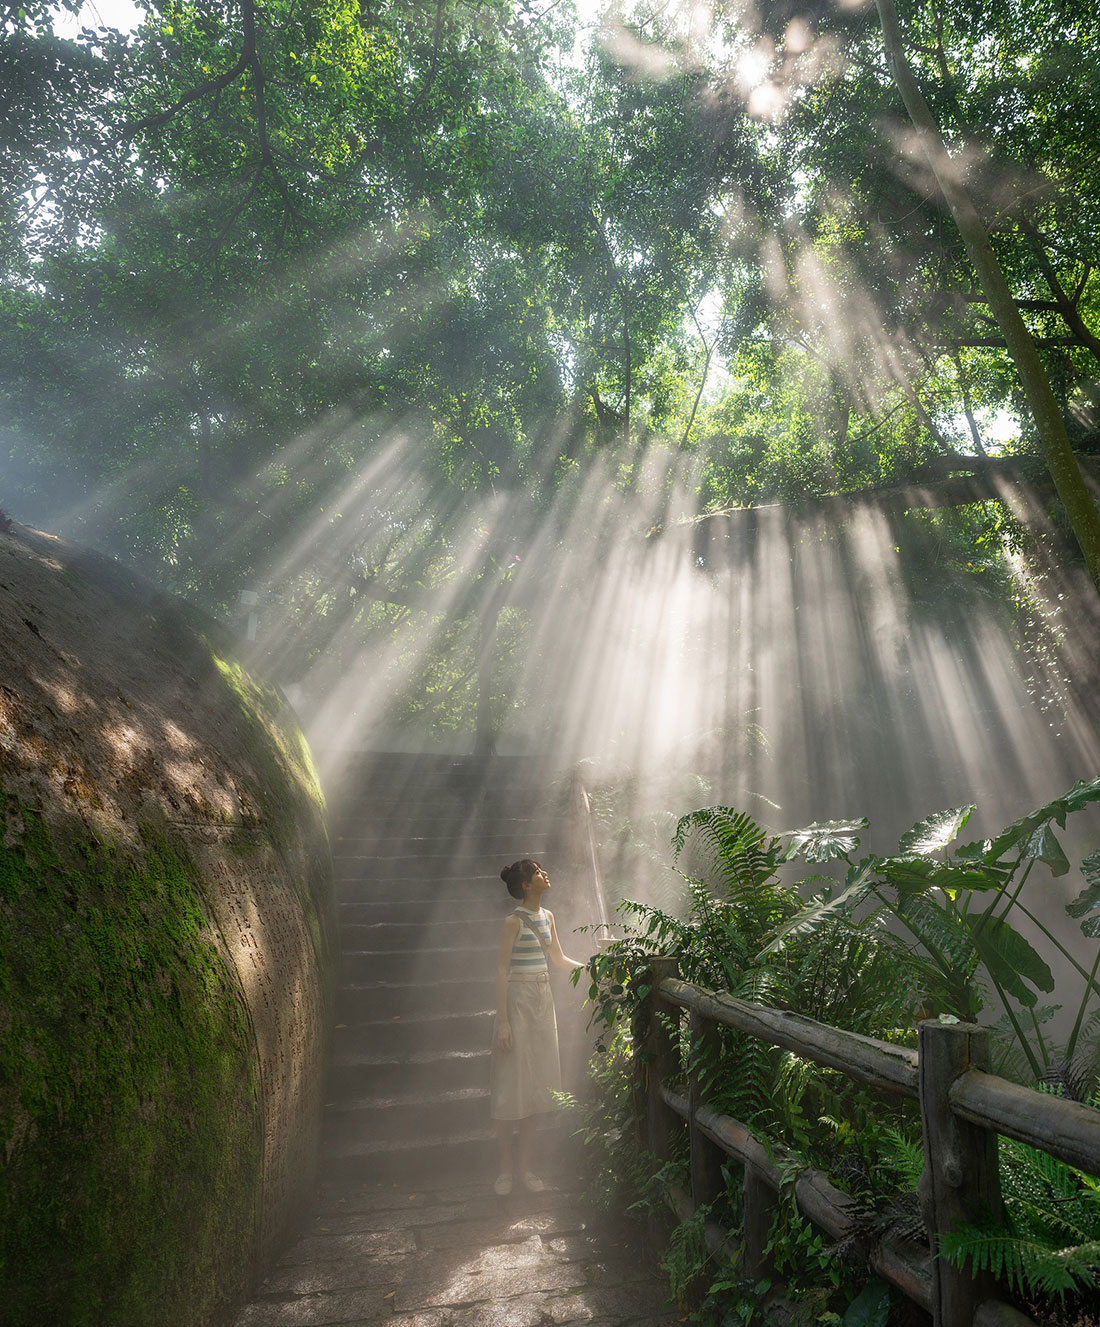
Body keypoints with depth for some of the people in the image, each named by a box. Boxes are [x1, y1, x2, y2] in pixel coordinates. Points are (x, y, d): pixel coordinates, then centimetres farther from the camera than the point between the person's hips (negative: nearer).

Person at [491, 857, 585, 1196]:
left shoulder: (547, 916, 7)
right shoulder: (514, 921, -14)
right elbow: (501, 971, -15)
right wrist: (502, 1021, -18)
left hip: (543, 1001, 7)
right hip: (518, 1000, -7)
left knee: (537, 1081, 12)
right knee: (511, 1082, 2)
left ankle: (525, 1164, 24)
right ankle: (506, 1166, 17)